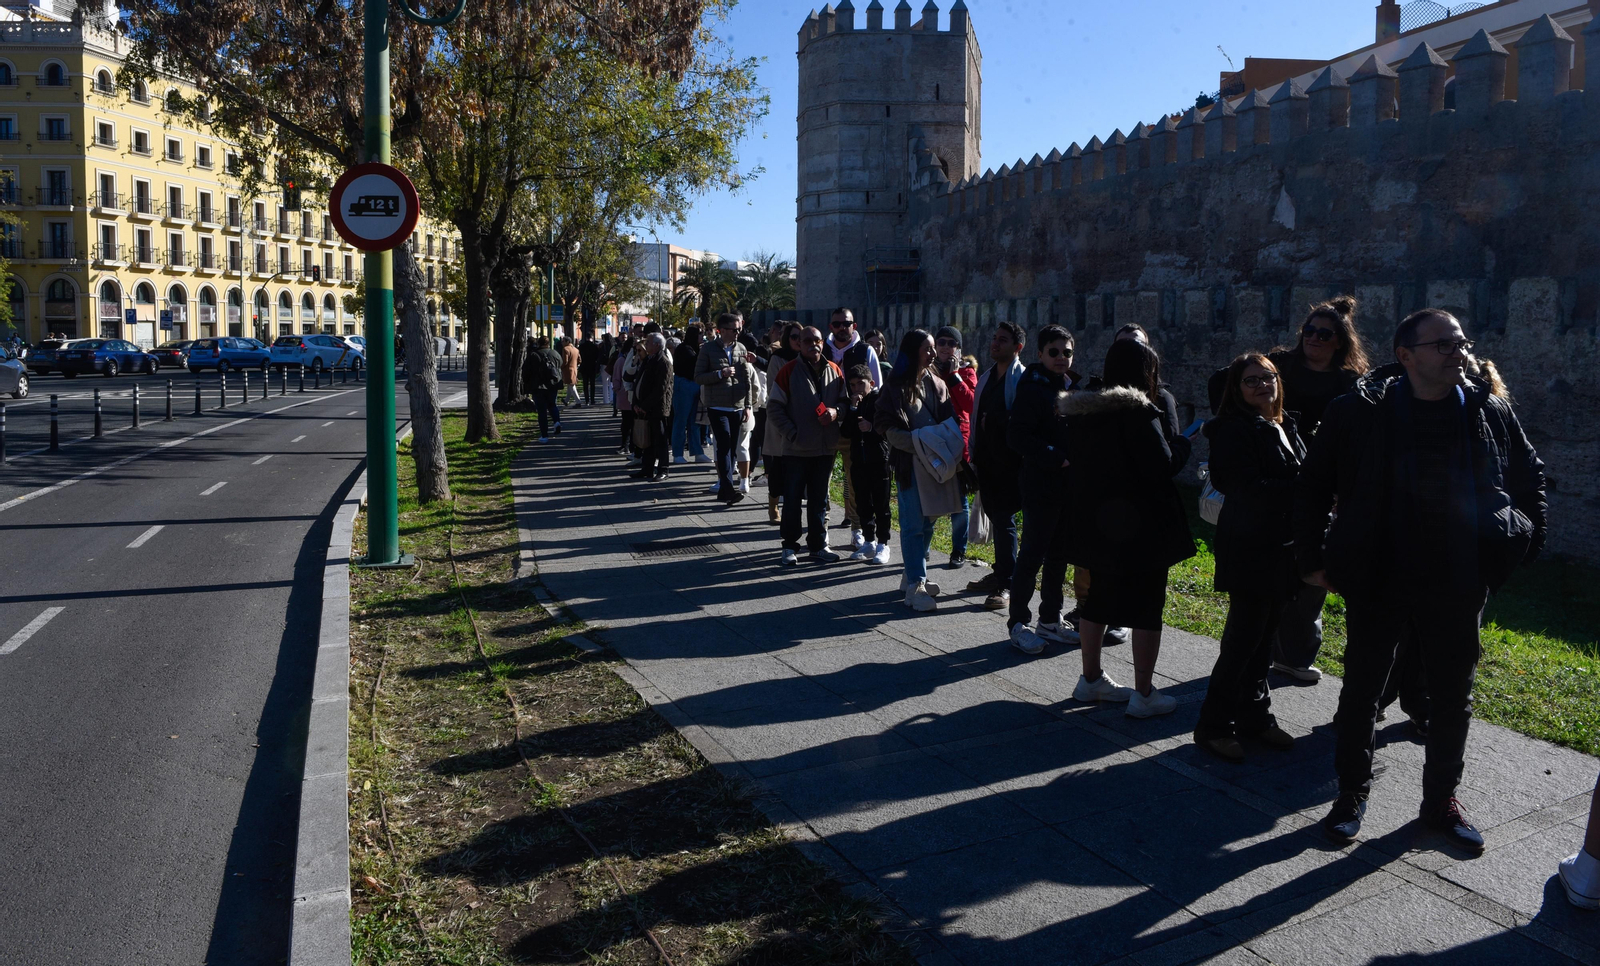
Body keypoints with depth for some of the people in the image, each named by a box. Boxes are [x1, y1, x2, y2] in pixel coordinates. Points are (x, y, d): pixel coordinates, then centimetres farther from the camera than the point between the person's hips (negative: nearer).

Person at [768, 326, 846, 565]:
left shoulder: (834, 371, 5)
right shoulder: (789, 371, -6)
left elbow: (845, 400, 14)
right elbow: (774, 409, -5)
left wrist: (836, 411, -9)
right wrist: (792, 434, -12)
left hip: (826, 447, 3)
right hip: (796, 449, -3)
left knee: (819, 499, 12)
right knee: (792, 498, 3)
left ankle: (818, 545, 21)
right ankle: (790, 546, 14)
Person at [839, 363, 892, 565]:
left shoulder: (880, 400, -5)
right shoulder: (850, 404, 11)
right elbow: (845, 432, 1)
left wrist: (872, 427, -20)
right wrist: (852, 409, -7)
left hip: (879, 460, -5)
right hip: (859, 460, 6)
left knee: (881, 505, 1)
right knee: (863, 504, 10)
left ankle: (882, 545, 7)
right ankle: (869, 543, 20)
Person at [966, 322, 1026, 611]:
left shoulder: (1022, 379, -9)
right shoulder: (985, 378, 16)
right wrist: (971, 455, 16)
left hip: (1009, 464, -7)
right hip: (986, 462, 7)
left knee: (1005, 521, -6)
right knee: (996, 518, 15)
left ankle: (1007, 586, -1)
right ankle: (1001, 573, 26)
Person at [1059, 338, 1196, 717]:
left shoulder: (1081, 411, 5)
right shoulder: (1139, 412, -17)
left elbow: (1073, 460, 12)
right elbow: (1162, 466, -19)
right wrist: (1183, 449, -1)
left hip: (1095, 522, 7)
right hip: (1140, 526, -7)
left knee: (1097, 599, 19)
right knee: (1146, 606, 3)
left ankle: (1091, 679, 29)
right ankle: (1144, 694, 6)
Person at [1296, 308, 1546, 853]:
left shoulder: (1491, 413, 1)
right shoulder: (1358, 413, -9)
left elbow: (1531, 476, 17)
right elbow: (1312, 488, 0)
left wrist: (1526, 540, 9)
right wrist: (1312, 558, -2)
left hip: (1459, 587, 3)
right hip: (1377, 583, -2)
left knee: (1453, 698, 13)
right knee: (1361, 691, 9)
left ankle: (1442, 800, 32)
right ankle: (1352, 794, 26)